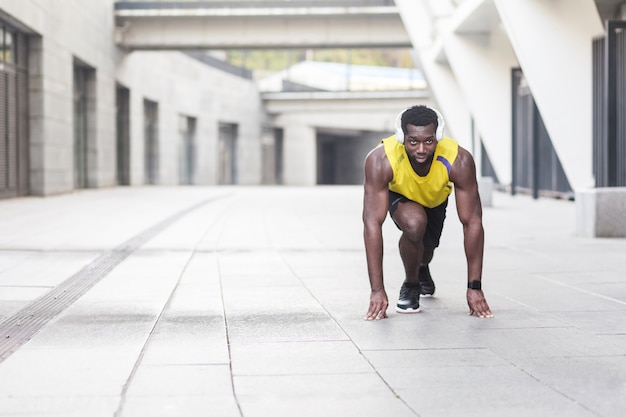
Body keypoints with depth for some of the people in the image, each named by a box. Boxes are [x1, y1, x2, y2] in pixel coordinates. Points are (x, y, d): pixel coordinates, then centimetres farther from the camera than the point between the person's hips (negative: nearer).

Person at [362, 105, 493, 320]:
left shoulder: (459, 161, -39)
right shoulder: (380, 160, -42)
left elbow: (473, 223, -34)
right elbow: (372, 223, -42)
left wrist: (475, 287, -35)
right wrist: (377, 290, -45)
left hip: (435, 199, 2)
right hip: (398, 195, -2)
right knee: (414, 223, -33)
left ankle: (422, 269, 57)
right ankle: (410, 286, -5)